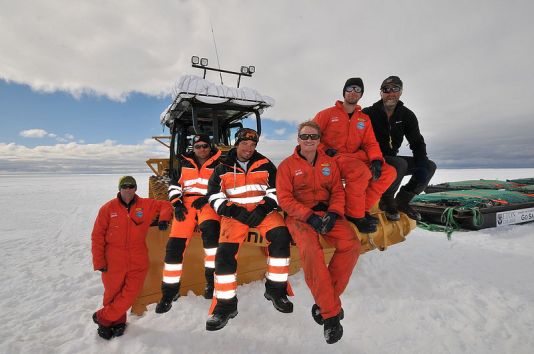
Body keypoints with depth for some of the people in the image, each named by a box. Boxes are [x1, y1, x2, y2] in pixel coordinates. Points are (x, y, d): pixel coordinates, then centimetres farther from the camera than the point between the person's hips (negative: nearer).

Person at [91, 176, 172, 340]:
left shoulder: (145, 205, 1)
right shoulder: (108, 208, -4)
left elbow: (164, 204, 11)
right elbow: (97, 236, -2)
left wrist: (163, 218, -10)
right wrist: (99, 261, -4)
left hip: (138, 261, 1)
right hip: (113, 262, -1)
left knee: (130, 294, 1)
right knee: (112, 293, 12)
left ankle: (103, 318, 24)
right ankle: (117, 321, 37)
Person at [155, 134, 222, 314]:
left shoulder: (218, 164, 11)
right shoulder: (184, 164, 20)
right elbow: (174, 185, 16)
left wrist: (207, 198, -11)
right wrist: (177, 204, 0)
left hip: (208, 204, -2)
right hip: (186, 204, 3)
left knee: (210, 229, -36)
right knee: (175, 243, -12)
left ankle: (212, 279, -24)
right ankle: (170, 290, 4)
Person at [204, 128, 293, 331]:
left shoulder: (265, 165, 8)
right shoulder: (223, 168, 8)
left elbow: (276, 191, 4)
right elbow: (215, 196, 3)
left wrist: (263, 209, -14)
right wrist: (233, 210, -13)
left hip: (262, 211, 1)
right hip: (235, 213, 0)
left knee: (280, 235, -26)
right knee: (225, 250, -23)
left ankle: (275, 289, -9)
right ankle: (225, 303, -7)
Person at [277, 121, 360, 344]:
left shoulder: (329, 163, 12)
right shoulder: (287, 165, 1)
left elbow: (338, 191, 9)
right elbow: (284, 198, -6)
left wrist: (333, 213, -11)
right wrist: (309, 216, -19)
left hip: (327, 213, 4)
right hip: (299, 216, -4)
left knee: (351, 245, -22)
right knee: (311, 251, -32)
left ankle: (324, 301, -9)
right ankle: (331, 313, -18)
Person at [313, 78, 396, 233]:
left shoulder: (364, 119, 16)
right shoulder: (327, 114, 4)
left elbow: (370, 143, 10)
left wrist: (376, 160, -10)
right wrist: (325, 150, -13)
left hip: (355, 158, 6)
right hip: (332, 159, -6)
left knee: (389, 172, -11)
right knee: (361, 171, -35)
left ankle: (363, 209, -8)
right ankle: (354, 215, -19)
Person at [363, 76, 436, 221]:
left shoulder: (407, 115, 5)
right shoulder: (369, 114, -10)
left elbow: (417, 142, 4)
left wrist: (422, 165, -12)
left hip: (392, 159, 7)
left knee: (430, 166, -1)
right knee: (400, 164, -33)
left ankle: (402, 201, 5)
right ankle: (387, 201, -10)